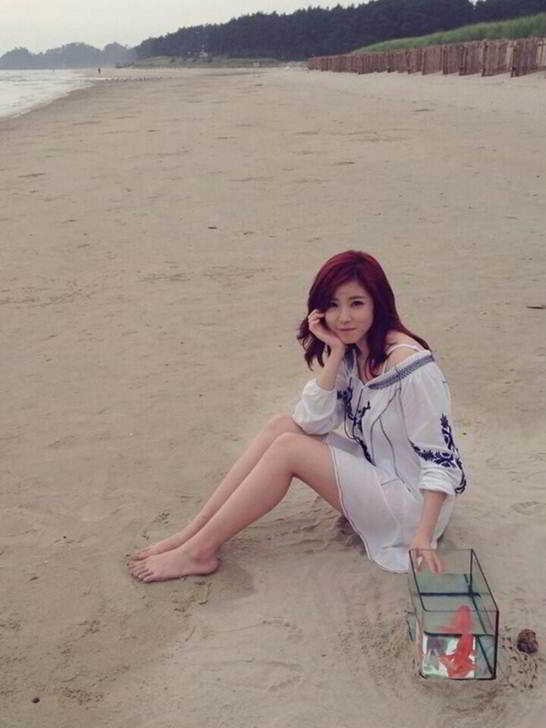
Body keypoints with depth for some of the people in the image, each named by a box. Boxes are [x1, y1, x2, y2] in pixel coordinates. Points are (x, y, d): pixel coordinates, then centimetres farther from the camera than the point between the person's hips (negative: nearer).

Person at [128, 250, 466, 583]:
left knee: (287, 447, -19)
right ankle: (192, 533, -6)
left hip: (412, 502, -8)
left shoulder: (412, 366, -24)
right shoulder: (350, 353, 1)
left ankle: (199, 552, -10)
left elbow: (440, 459, -22)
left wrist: (423, 536, -28)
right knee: (283, 425, -8)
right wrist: (336, 352, -18)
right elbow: (311, 422, -9)